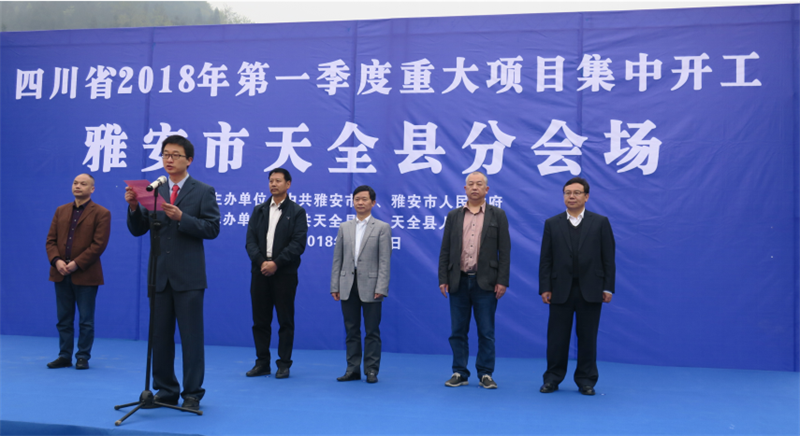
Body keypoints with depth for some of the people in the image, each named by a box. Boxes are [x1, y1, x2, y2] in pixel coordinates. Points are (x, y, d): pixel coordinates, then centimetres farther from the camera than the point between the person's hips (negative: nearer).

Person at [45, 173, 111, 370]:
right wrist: (56, 260, -9)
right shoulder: (61, 211, 14)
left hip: (85, 275, -5)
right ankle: (64, 356, 18)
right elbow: (51, 240, 9)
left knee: (86, 321, 2)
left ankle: (83, 357, 12)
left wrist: (76, 263, -17)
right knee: (64, 319, 10)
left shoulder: (101, 213, -3)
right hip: (61, 274, 5)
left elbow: (99, 244, -11)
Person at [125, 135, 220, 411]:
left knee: (191, 337, 0)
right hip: (159, 275, 4)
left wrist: (181, 217, -20)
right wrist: (133, 206, -9)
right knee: (160, 336, 10)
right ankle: (166, 391, 22)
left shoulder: (203, 191, 1)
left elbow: (212, 228, -8)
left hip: (188, 276, -4)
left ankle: (192, 394, 8)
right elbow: (137, 230, 8)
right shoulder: (154, 192, 11)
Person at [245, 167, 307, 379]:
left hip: (284, 273, -3)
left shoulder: (297, 212, 2)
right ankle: (262, 363, 16)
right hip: (260, 271, 4)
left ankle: (284, 364, 10)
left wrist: (276, 263, -15)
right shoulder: (259, 210, 13)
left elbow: (298, 244, -8)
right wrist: (261, 262, -12)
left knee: (285, 321, 2)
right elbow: (250, 240, 5)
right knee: (260, 320, 6)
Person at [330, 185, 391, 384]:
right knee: (351, 331, 9)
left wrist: (381, 288, -13)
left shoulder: (382, 228, 1)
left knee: (372, 331, 3)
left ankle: (371, 370, 12)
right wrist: (335, 286, 3)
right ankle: (353, 369, 18)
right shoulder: (344, 228, 11)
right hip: (348, 287, 4)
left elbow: (385, 261, -6)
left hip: (370, 287, -3)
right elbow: (337, 259, 9)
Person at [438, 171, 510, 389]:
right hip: (458, 281, 2)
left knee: (486, 332, 4)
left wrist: (502, 281, -8)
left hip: (485, 282, -2)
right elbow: (445, 251, 8)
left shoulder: (497, 215, 3)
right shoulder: (453, 215, 9)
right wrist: (443, 279, 1)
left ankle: (485, 375, 14)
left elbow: (504, 251, -1)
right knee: (458, 331, 7)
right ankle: (459, 373, 17)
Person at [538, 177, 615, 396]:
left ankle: (586, 381, 18)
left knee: (587, 338, 6)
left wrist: (608, 287, -4)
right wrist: (545, 288, -2)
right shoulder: (552, 224, 6)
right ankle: (552, 379, 16)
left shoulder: (600, 222, 4)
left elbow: (608, 258, 2)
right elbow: (545, 260, 4)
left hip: (590, 291, -1)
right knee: (557, 337, 5)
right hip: (560, 290, 1)